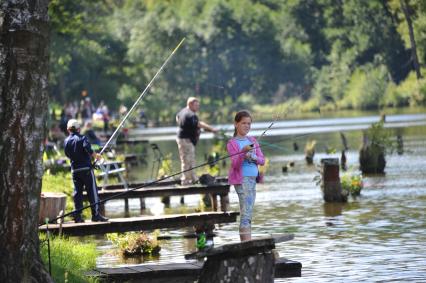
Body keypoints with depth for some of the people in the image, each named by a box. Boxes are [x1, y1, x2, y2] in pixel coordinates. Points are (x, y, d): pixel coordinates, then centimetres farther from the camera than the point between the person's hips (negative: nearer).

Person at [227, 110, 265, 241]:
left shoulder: (252, 141, 13)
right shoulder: (232, 143, -5)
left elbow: (262, 160, 9)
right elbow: (235, 164, -16)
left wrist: (253, 157, -12)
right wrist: (243, 152, -32)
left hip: (252, 179, 7)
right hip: (241, 179, -7)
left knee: (249, 214, 8)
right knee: (245, 212, -16)